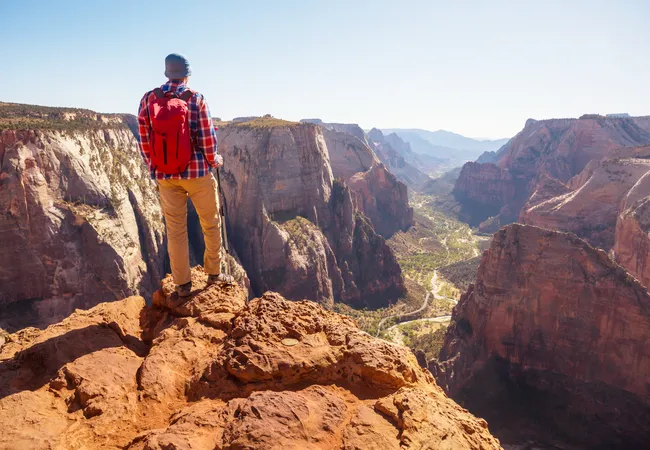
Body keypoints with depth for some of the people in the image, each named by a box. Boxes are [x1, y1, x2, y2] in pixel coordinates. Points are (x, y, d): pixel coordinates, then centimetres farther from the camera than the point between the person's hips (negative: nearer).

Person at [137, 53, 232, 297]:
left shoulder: (148, 100, 0)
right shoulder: (195, 99, -9)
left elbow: (144, 141, 1)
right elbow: (207, 138, -10)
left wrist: (153, 167, 16)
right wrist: (214, 160, 9)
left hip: (164, 175, 3)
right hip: (196, 172, -3)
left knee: (175, 229, 10)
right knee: (211, 223, 15)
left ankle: (182, 284, 17)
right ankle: (213, 273, 25)